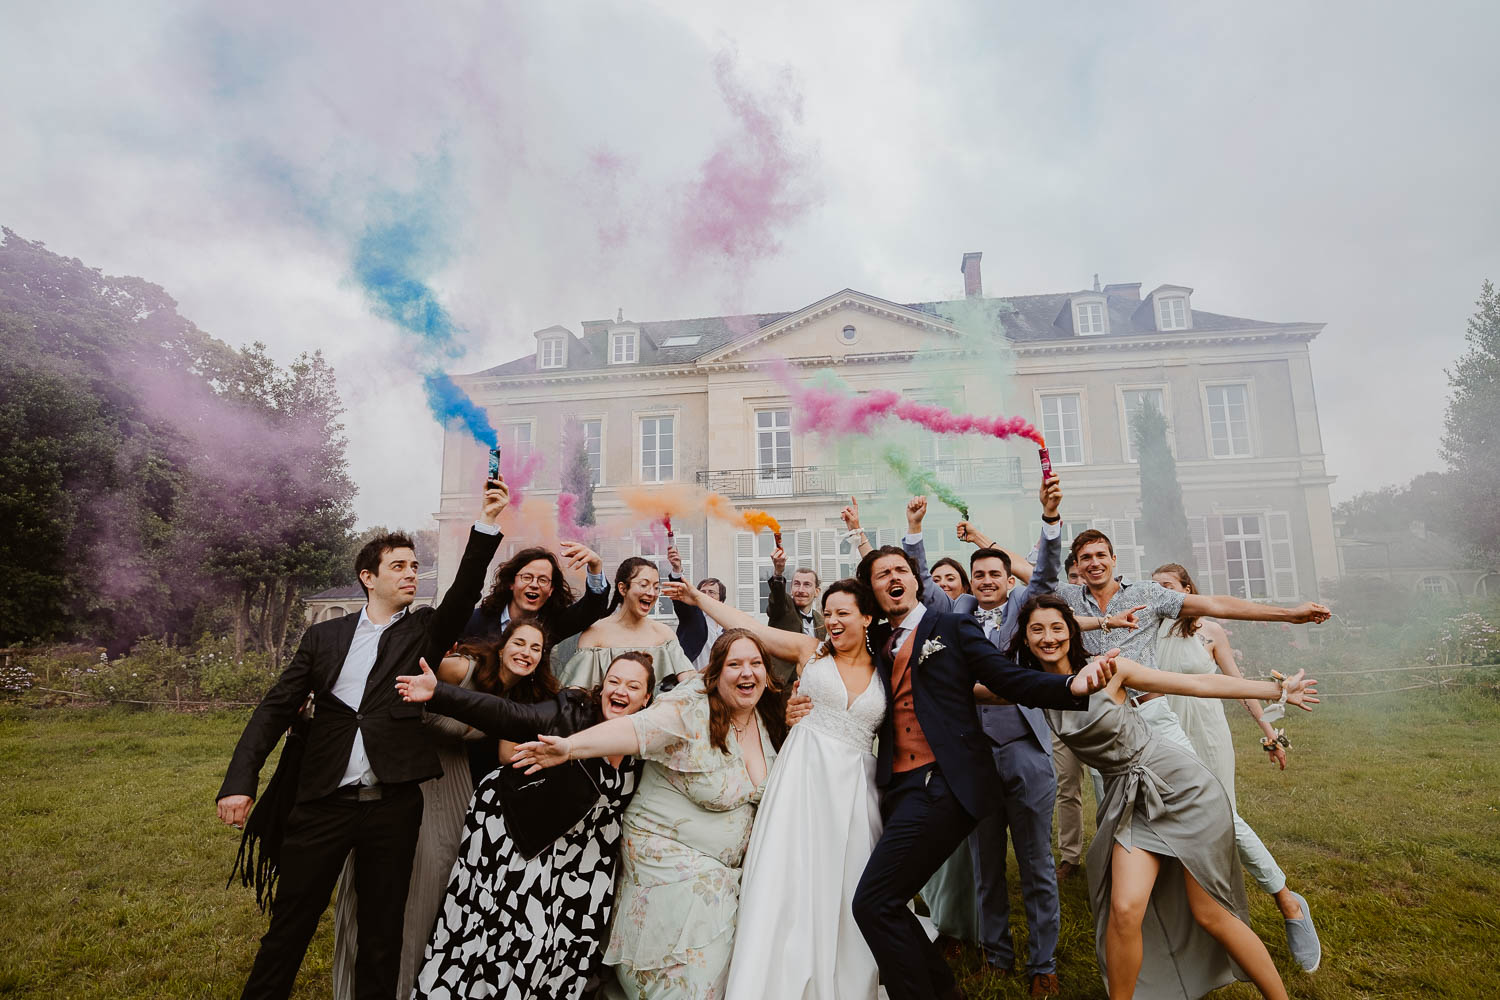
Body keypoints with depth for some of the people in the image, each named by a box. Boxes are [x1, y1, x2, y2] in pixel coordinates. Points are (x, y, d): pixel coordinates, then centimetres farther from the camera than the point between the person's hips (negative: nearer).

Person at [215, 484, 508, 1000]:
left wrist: (487, 525, -25)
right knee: (289, 923, 12)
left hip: (394, 806, 0)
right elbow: (276, 707, 6)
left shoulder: (425, 629, 4)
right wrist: (240, 780, -5)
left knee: (382, 932, 12)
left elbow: (465, 592, -13)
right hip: (322, 802, 1)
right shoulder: (324, 636, 7)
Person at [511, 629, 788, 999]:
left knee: (714, 963, 13)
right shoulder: (692, 709, -22)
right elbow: (638, 729, -36)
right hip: (670, 856, -6)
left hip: (727, 867, 6)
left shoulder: (765, 717, -1)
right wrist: (571, 746, -51)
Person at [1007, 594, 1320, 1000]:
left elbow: (1198, 683, -5)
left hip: (1181, 784, -3)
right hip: (1130, 801, 3)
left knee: (1210, 914, 3)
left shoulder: (1106, 669, -12)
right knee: (1125, 910, -13)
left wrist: (1278, 690, -1)